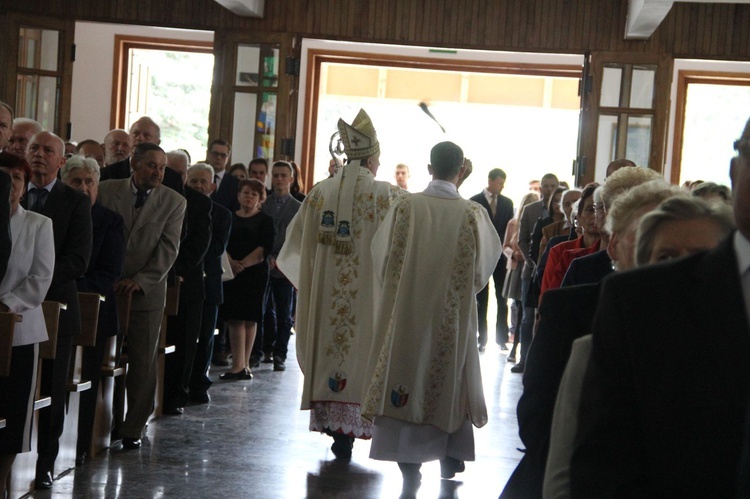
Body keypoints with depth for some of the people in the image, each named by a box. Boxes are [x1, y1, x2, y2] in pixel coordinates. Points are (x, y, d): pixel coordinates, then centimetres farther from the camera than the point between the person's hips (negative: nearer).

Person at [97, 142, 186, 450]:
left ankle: (132, 430, 10)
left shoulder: (174, 202, 2)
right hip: (106, 287, 1)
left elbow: (168, 249, -4)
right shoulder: (107, 191, 4)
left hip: (147, 291, 0)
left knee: (143, 363, 0)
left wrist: (140, 281, -15)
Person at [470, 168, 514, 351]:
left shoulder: (507, 203, 10)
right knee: (481, 300, 3)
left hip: (501, 256, 3)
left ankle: (502, 338, 8)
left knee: (502, 299, 2)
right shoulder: (474, 202, 0)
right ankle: (482, 338, 8)